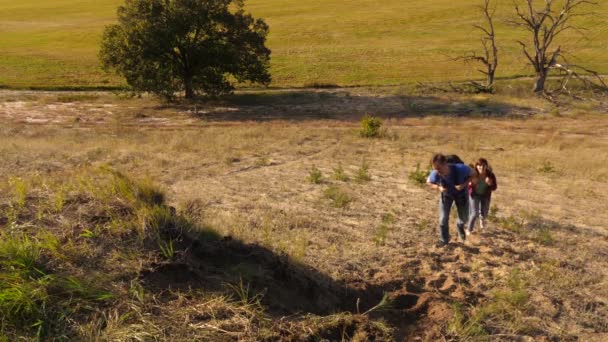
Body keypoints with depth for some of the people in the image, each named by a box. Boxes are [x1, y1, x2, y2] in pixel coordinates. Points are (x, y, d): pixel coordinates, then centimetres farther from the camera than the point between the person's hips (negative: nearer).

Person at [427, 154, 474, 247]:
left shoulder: (460, 168, -40)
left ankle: (460, 225, 51)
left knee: (464, 218, 13)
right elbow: (429, 182, -11)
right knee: (443, 218, -1)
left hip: (461, 194, 0)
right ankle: (444, 239, 25)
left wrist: (464, 185, -33)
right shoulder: (435, 174, -35)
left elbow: (472, 174, -18)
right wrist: (438, 188, -29)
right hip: (446, 194, 0)